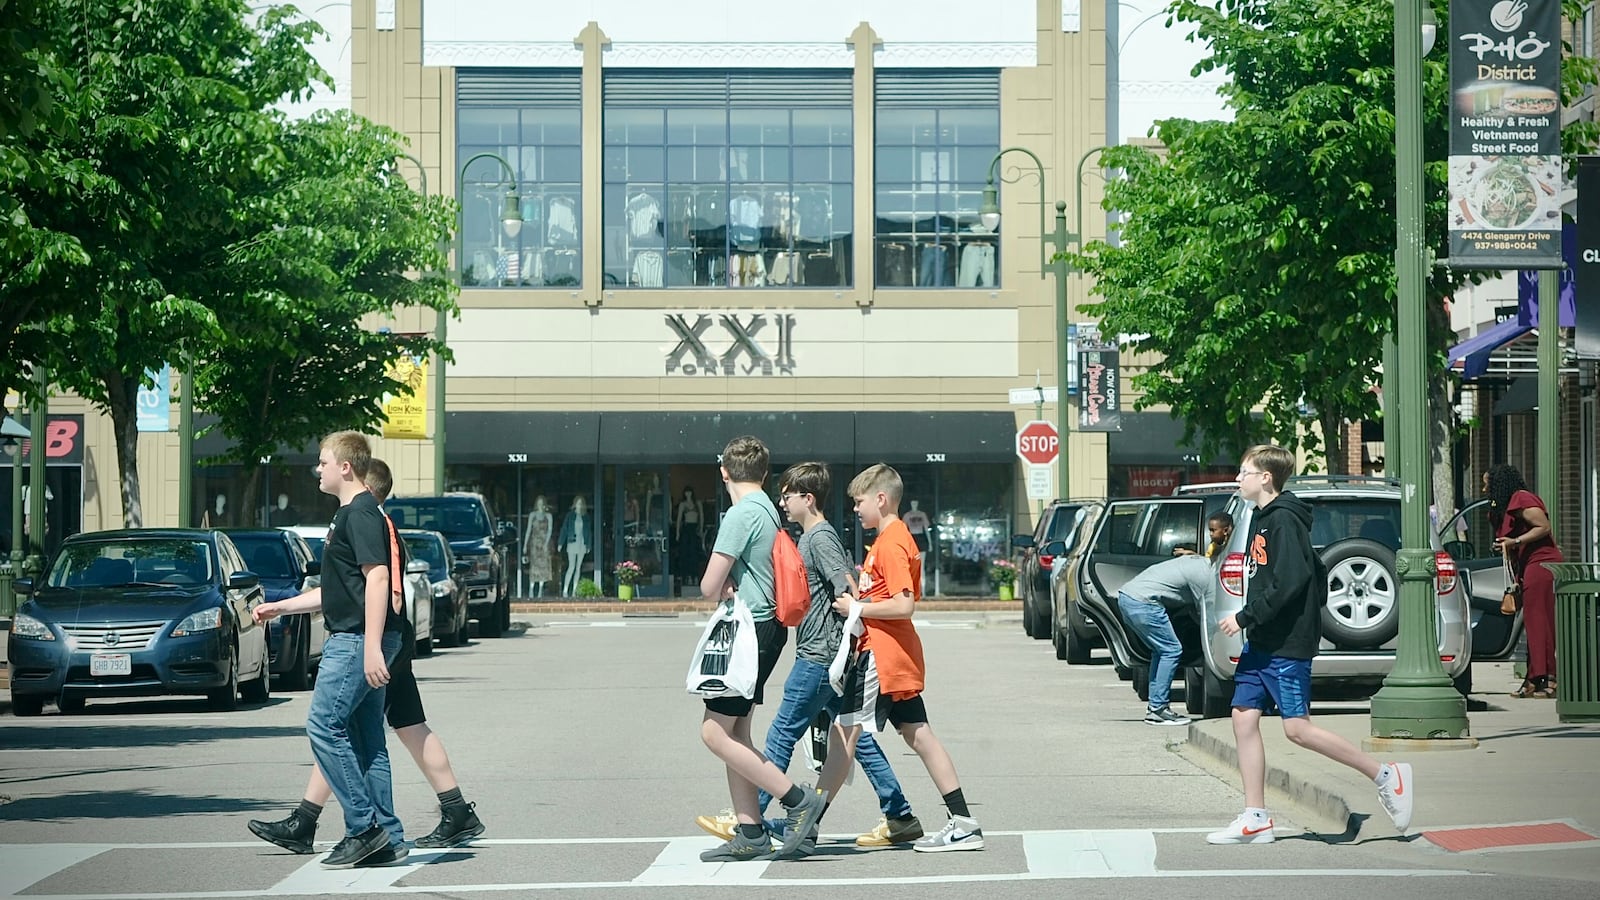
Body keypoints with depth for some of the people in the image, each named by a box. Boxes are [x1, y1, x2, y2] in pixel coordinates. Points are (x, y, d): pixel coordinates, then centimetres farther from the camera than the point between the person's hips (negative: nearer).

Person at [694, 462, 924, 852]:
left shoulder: (820, 538, -13)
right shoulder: (813, 536, 17)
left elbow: (848, 587, -22)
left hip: (819, 656, -10)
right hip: (824, 655, 10)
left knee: (781, 735, -4)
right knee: (855, 736, 9)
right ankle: (899, 818, 9)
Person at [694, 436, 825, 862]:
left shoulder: (742, 514, -15)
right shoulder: (768, 510, 14)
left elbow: (709, 587, -15)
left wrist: (723, 591, 7)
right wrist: (730, 586, 0)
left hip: (753, 630, -10)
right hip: (765, 626, 10)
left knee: (716, 733, -9)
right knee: (733, 732, 11)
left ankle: (798, 800, -8)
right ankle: (750, 834, 10)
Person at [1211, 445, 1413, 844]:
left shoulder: (1284, 520, -15)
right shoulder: (1264, 518, 15)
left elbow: (1289, 582, -24)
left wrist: (1245, 617, -19)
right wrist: (1249, 622, 14)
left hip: (1287, 645, -10)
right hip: (1262, 643, 10)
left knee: (1297, 728, -10)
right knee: (1244, 719, 4)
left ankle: (1385, 776, 1)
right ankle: (1255, 819, 6)